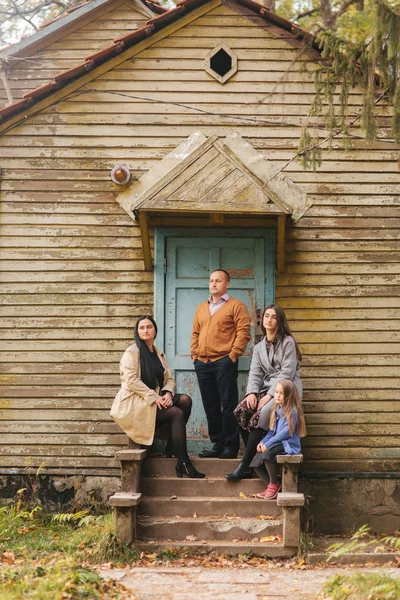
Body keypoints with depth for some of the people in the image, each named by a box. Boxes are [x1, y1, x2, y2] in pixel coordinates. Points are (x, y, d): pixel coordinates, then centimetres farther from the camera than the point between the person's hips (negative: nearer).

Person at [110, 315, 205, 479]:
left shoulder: (159, 354, 19)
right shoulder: (132, 352, -3)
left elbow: (169, 379, 14)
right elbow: (132, 381, -14)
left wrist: (167, 393, -9)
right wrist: (154, 397, -20)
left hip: (155, 399, 7)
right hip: (135, 403, -7)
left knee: (185, 400, -19)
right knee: (177, 413, -26)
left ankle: (173, 446, -14)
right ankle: (183, 463, -26)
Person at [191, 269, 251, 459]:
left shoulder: (236, 306, 1)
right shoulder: (201, 308, 20)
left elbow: (243, 332, -7)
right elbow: (195, 333, 21)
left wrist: (233, 354, -13)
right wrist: (194, 354, 8)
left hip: (224, 362, -6)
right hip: (202, 363, 6)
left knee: (228, 405, -5)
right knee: (210, 406, 8)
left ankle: (231, 446, -1)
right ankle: (217, 444, 14)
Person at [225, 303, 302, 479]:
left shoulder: (287, 342, -1)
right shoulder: (259, 347, 19)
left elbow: (287, 373, -10)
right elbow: (255, 373, 9)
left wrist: (270, 395, -19)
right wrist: (251, 393, -12)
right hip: (266, 389, 6)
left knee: (261, 414, -32)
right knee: (242, 411, -22)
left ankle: (245, 466, -30)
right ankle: (254, 460, -16)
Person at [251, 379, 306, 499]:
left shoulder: (292, 411, -11)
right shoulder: (277, 410, 16)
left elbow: (286, 432, -19)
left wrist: (268, 444, -20)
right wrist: (262, 442, 1)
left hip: (288, 444, -9)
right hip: (277, 443, 9)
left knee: (268, 452, -34)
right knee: (256, 462, -4)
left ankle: (274, 485, -17)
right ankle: (271, 486, 3)